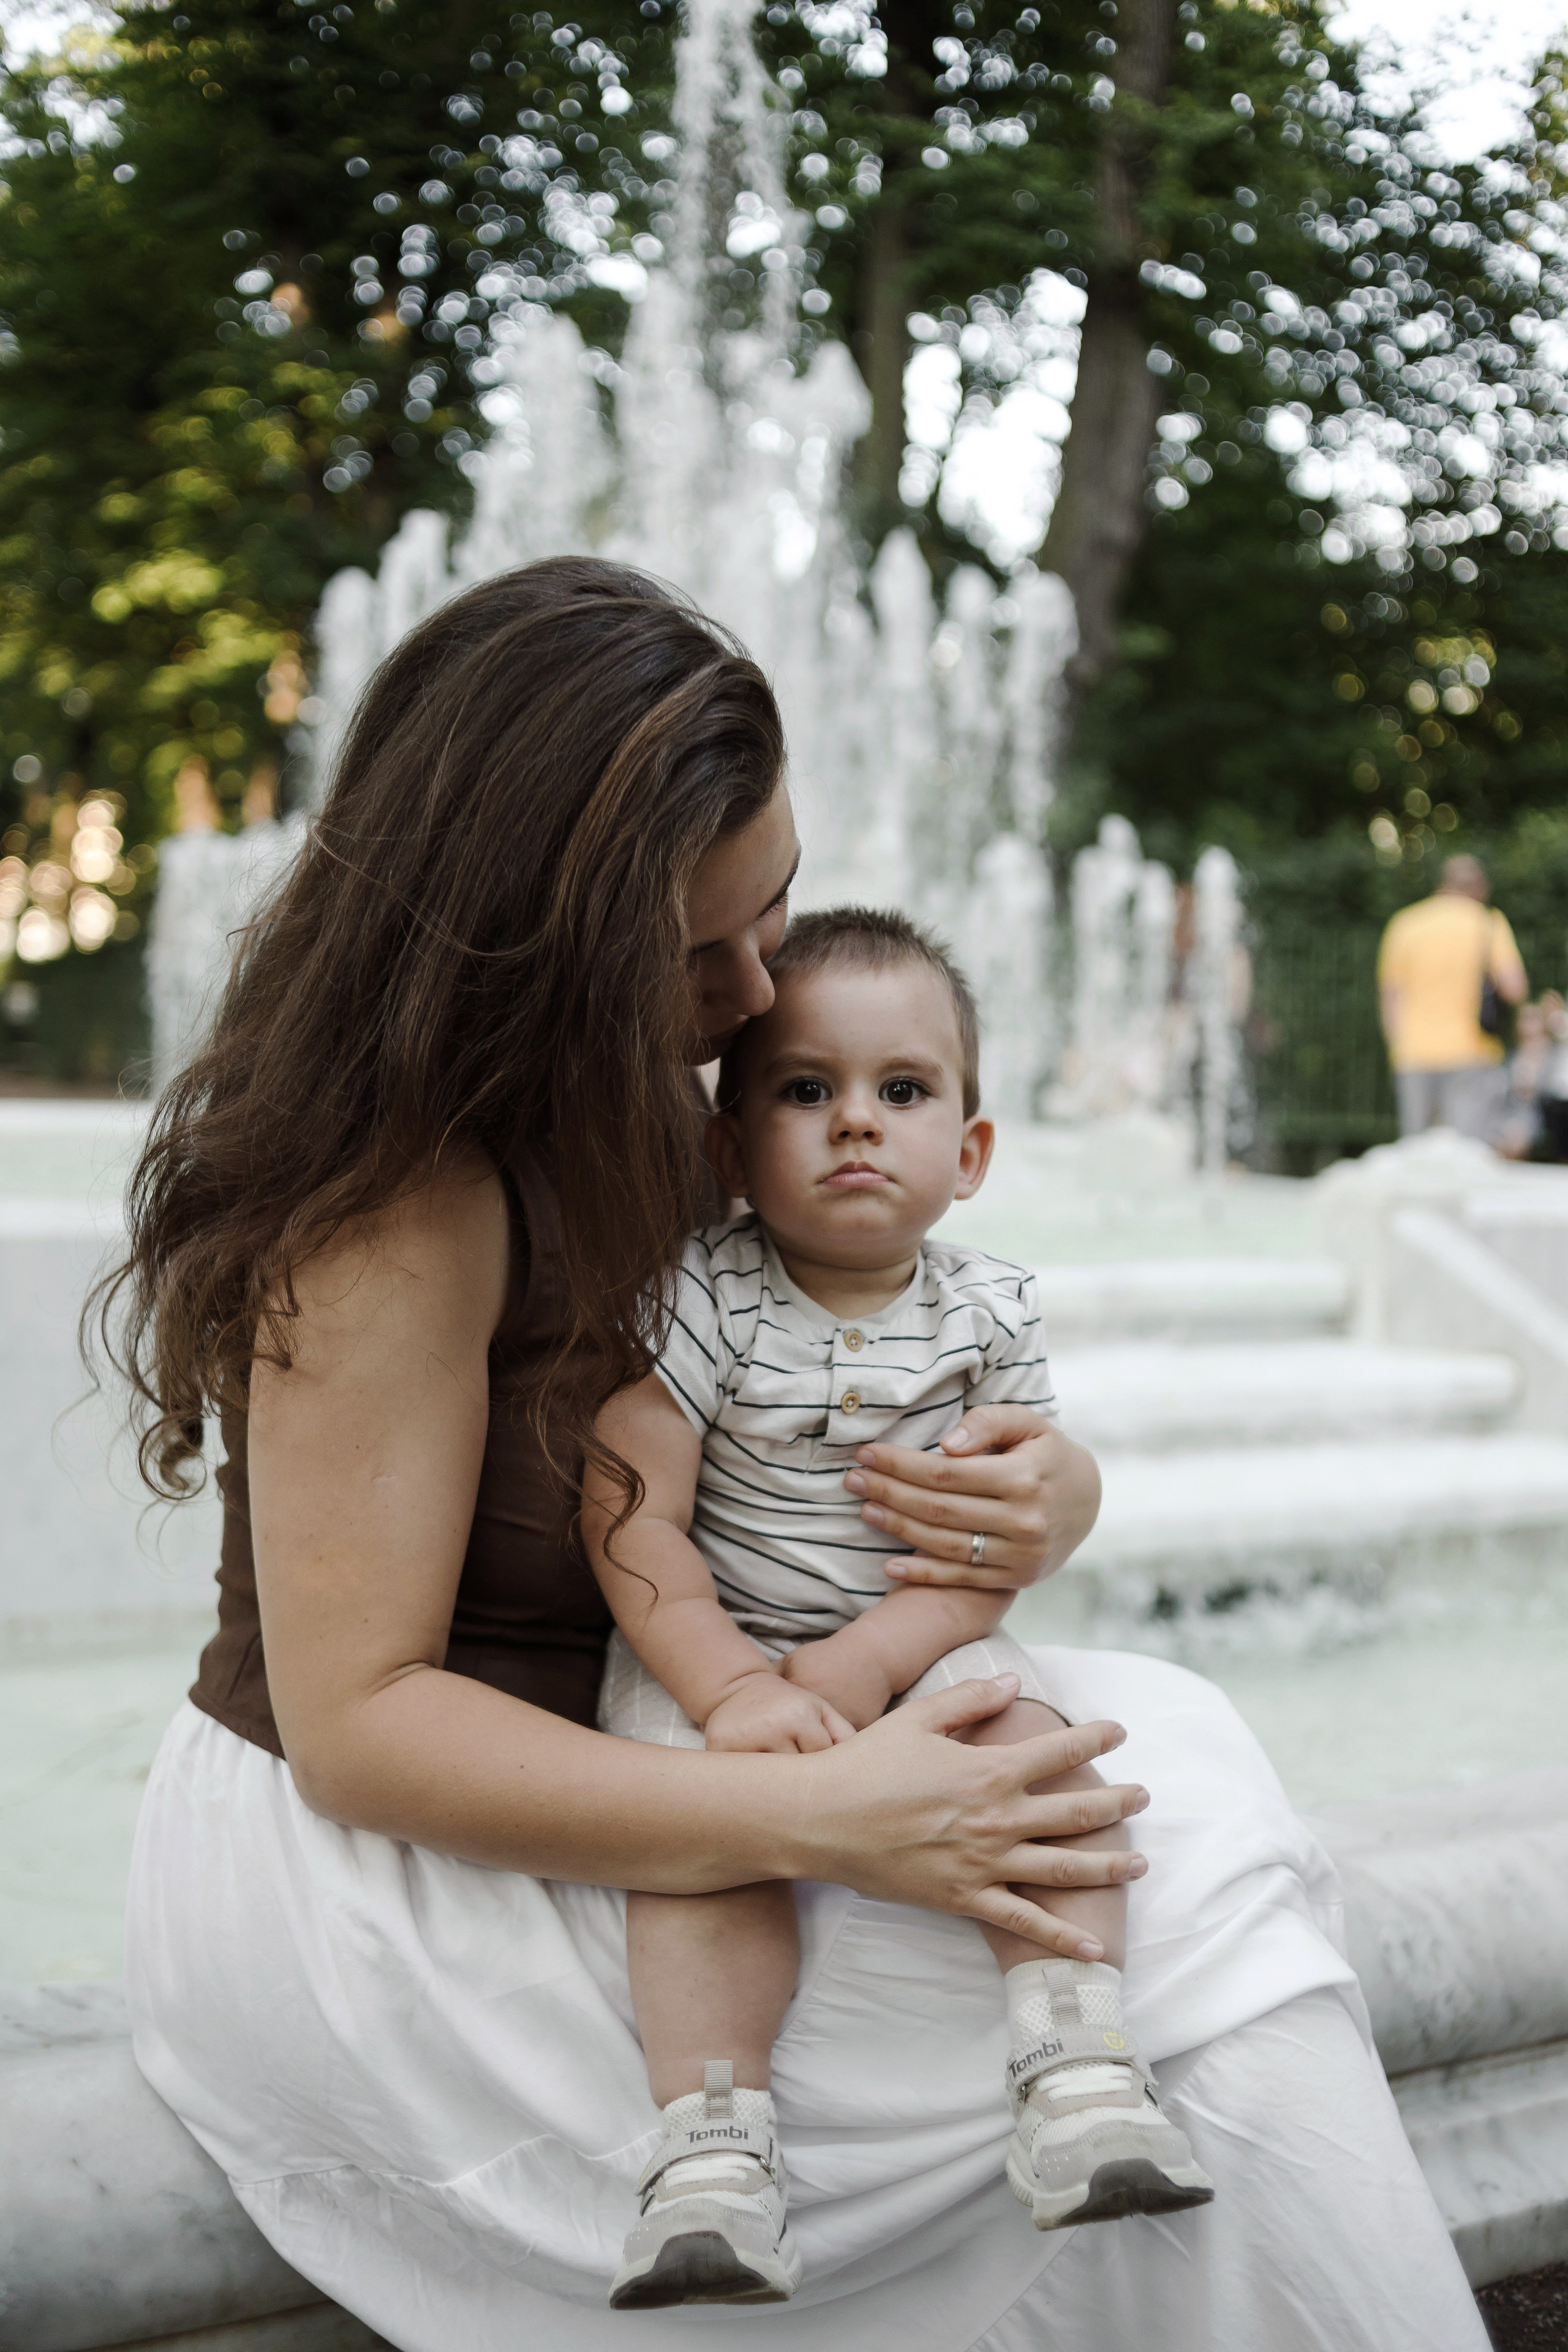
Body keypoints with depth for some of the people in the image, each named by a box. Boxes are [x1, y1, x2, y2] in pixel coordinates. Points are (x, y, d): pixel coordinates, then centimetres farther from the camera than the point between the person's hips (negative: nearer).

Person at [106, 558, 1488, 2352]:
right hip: (359, 1881, -8)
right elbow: (356, 1717, -23)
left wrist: (1054, 1492, -12)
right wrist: (819, 1815, -31)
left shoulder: (647, 1119, 6)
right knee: (1174, 1879, -21)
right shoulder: (406, 1192, -21)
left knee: (1163, 1735, -14)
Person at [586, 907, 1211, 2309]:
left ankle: (1080, 2068, -20)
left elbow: (998, 1544, -6)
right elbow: (631, 1521, -14)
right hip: (706, 1643, -2)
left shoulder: (988, 1316, -3)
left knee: (1042, 1748, -24)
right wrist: (734, 1690, -25)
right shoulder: (700, 1301, -10)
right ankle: (712, 2146, -27)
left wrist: (864, 1663, -21)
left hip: (920, 1643, 2)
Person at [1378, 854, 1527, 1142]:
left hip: (1415, 1059, 3)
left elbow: (1390, 996, 9)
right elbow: (1516, 990, -8)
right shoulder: (1489, 922, 0)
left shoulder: (1404, 923, 10)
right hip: (1472, 1054, -3)